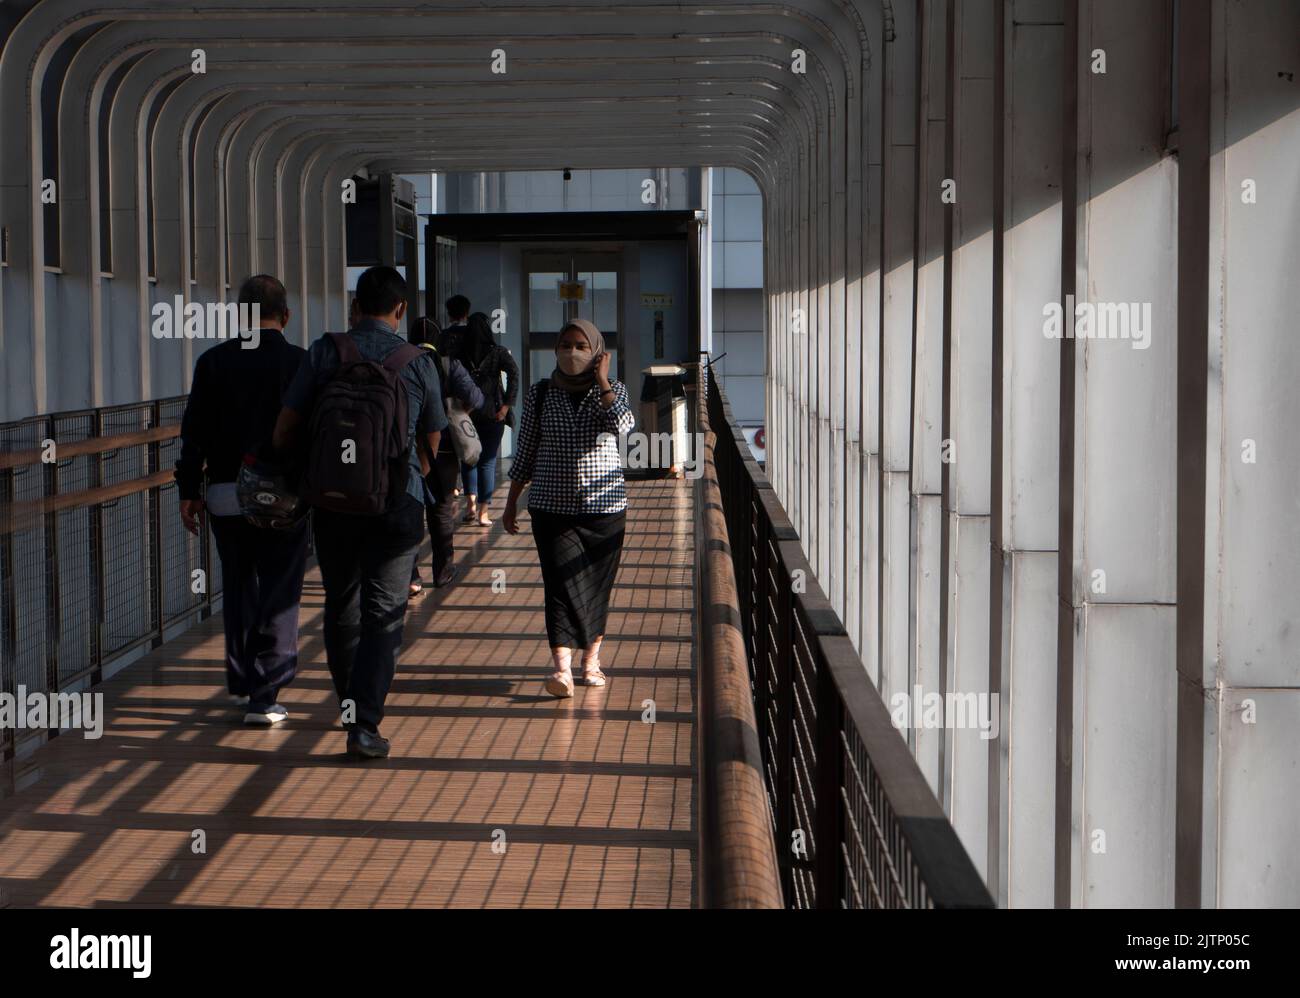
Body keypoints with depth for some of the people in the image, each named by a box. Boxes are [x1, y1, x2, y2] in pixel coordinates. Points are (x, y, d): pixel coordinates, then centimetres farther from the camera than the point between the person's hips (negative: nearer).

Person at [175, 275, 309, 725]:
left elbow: (194, 431, 0)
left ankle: (241, 682, 27)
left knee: (238, 590, 18)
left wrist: (189, 490, 7)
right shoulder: (303, 363, -6)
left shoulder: (213, 361, 0)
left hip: (226, 496, 3)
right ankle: (264, 695, -2)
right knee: (279, 594, 3)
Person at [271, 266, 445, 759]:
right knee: (383, 613, 1)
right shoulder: (417, 362, -2)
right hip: (396, 502, -1)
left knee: (341, 606, 17)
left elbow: (285, 430, -4)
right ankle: (364, 723, -10)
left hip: (332, 500, 2)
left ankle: (349, 705, 33)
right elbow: (431, 441, 10)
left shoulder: (324, 353, -2)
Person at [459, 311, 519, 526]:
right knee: (488, 462, 6)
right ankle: (483, 512, 5)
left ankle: (471, 501, 3)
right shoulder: (498, 352, -3)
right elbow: (514, 373, -16)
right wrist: (507, 405, -14)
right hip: (492, 414, -1)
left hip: (466, 412, 1)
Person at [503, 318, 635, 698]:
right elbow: (525, 452, 9)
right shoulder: (540, 394, 4)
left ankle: (592, 659, 23)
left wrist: (602, 381, -14)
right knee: (562, 585, -11)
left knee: (596, 586, 8)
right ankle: (562, 667, -19)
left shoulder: (612, 390, 2)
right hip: (552, 506, 0)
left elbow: (621, 424, -20)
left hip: (604, 507, 1)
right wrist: (511, 502, 9)